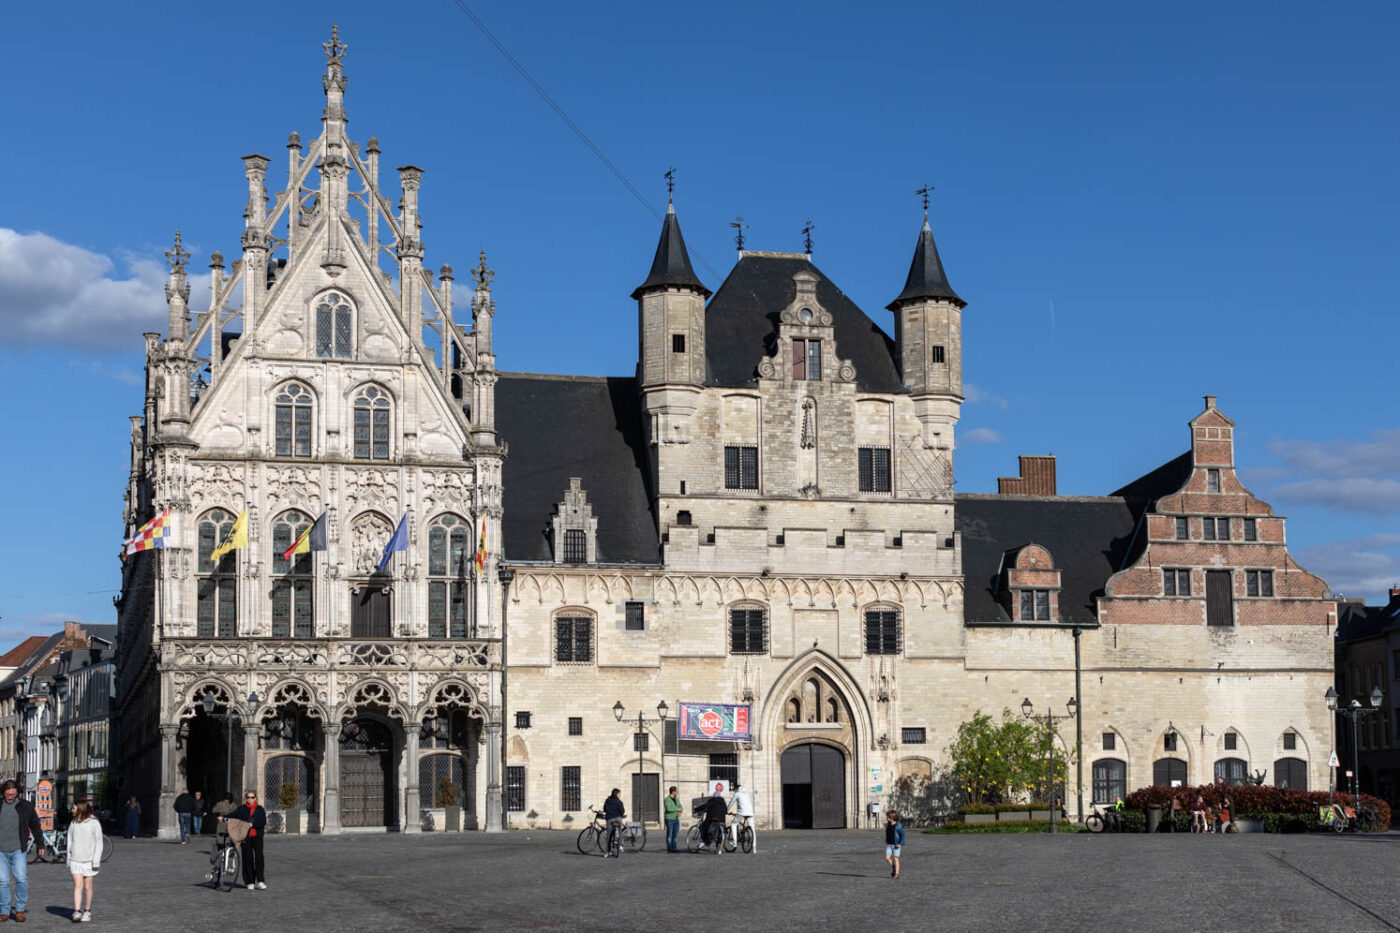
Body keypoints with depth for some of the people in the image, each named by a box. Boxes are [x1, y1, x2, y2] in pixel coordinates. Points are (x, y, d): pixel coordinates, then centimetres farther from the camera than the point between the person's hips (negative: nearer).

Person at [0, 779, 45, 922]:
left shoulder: (25, 806, 3)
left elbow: (35, 826, 14)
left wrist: (40, 844, 16)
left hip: (18, 850, 0)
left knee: (21, 879, -9)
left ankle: (19, 909, 6)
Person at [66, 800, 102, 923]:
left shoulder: (94, 824, -4)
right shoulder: (73, 824, 7)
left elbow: (99, 844, -3)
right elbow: (70, 843, 14)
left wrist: (96, 861, -9)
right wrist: (68, 860, 10)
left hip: (89, 861, -2)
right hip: (75, 861, 2)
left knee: (87, 887, 4)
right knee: (77, 885, -8)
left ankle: (87, 911, 17)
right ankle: (77, 912, -13)